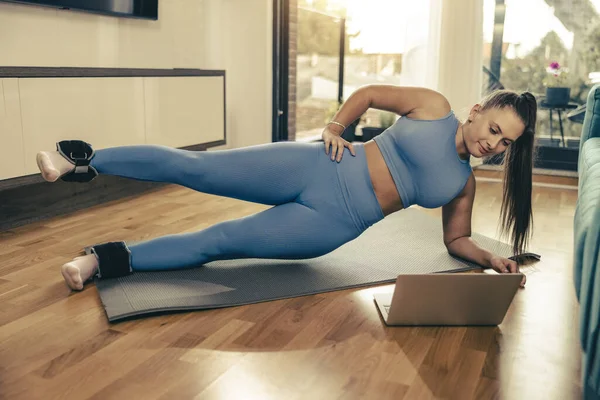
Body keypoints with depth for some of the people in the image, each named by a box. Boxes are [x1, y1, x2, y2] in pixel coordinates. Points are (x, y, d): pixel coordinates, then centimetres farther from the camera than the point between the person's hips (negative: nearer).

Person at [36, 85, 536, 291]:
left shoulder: (464, 182, 10)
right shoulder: (433, 105, 1)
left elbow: (456, 239, 17)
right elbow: (367, 93, 8)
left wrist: (491, 258, 1)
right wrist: (334, 126, -4)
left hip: (334, 224, 2)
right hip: (316, 167, -1)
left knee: (221, 241, -10)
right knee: (196, 167, -11)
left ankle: (108, 259, -2)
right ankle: (82, 161, 1)